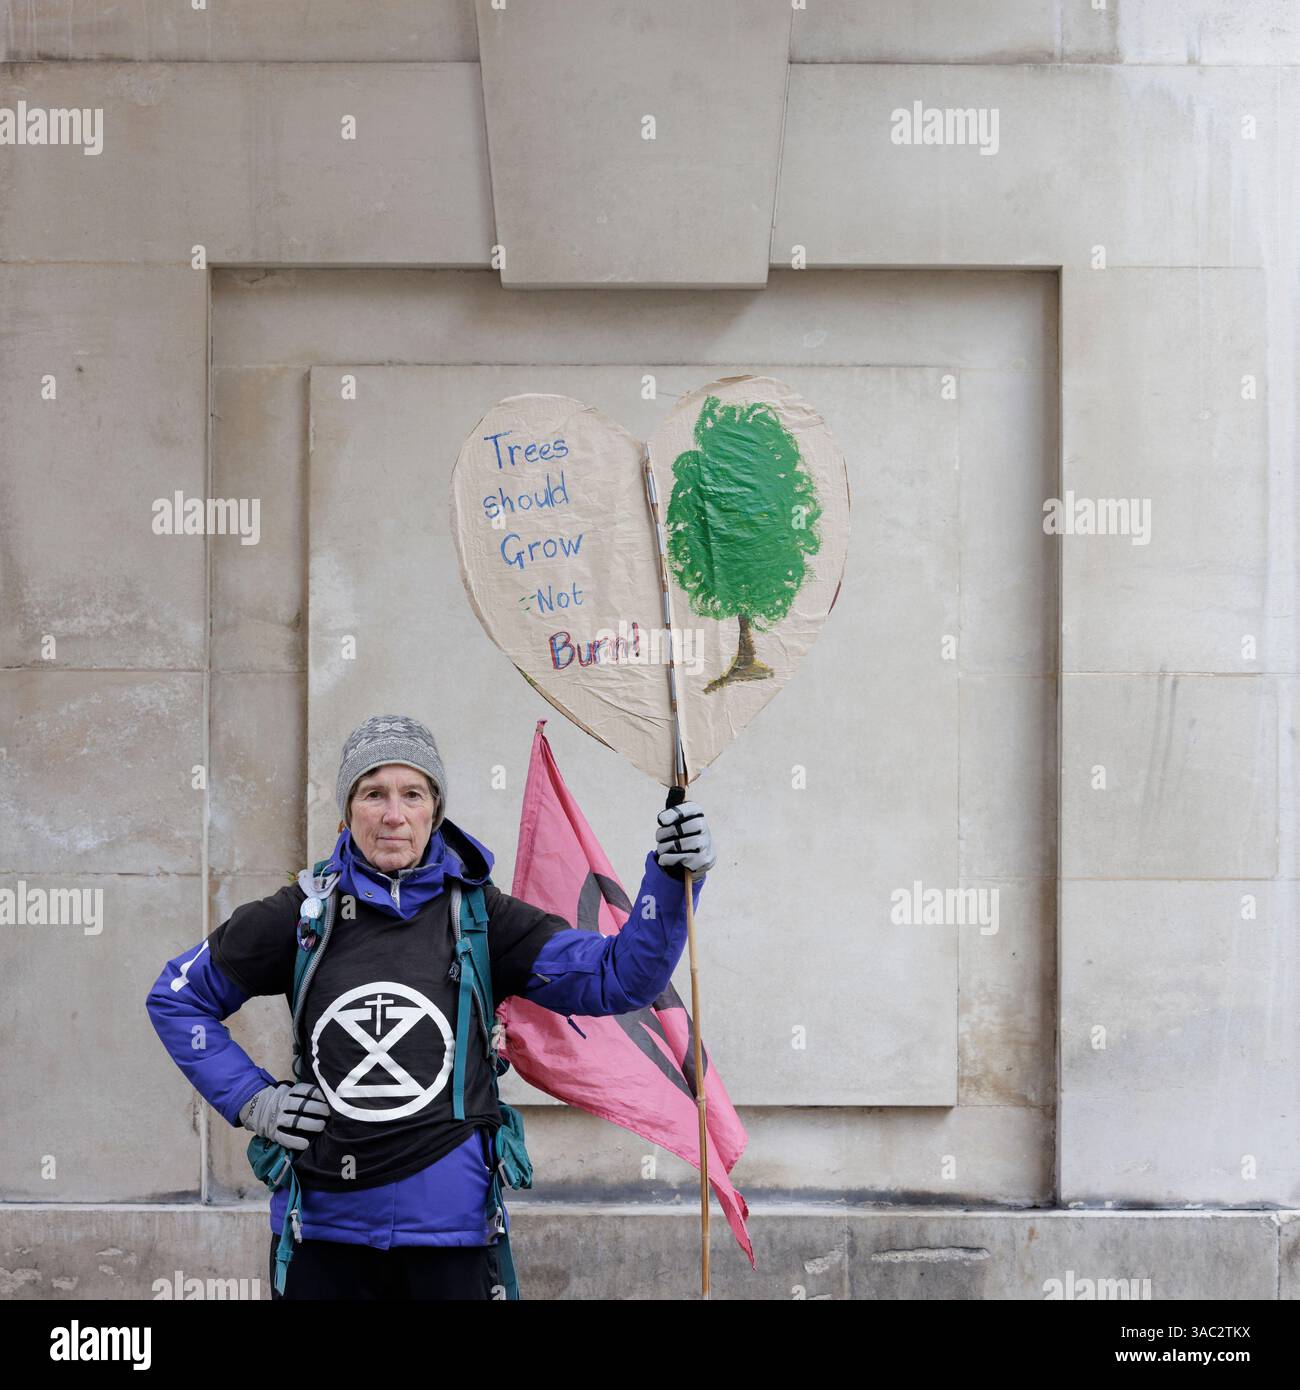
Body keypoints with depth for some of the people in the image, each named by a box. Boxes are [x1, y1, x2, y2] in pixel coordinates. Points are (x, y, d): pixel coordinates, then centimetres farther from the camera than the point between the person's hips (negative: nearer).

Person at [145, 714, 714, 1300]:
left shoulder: (477, 916, 0)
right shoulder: (305, 913, 1)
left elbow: (618, 977, -7)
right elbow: (176, 997, 13)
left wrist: (671, 876, -20)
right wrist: (250, 1100, 3)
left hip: (448, 1229, -1)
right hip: (322, 1224, 1)